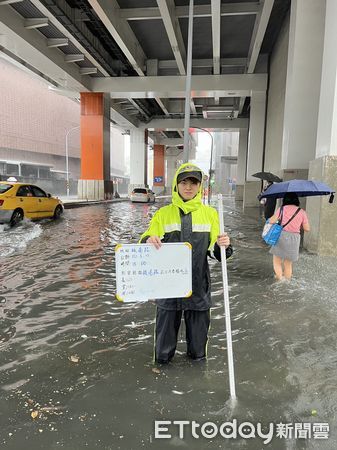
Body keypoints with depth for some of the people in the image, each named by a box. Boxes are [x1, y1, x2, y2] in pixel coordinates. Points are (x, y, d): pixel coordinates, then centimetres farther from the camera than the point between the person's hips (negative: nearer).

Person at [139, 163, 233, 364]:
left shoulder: (210, 213, 3)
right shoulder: (163, 213, 2)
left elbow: (215, 251, 5)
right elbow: (145, 244, 2)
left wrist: (223, 245, -17)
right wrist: (149, 241, -21)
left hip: (199, 285, 1)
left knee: (198, 353, 15)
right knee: (163, 356, 11)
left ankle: (196, 353, 44)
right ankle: (164, 354, 41)